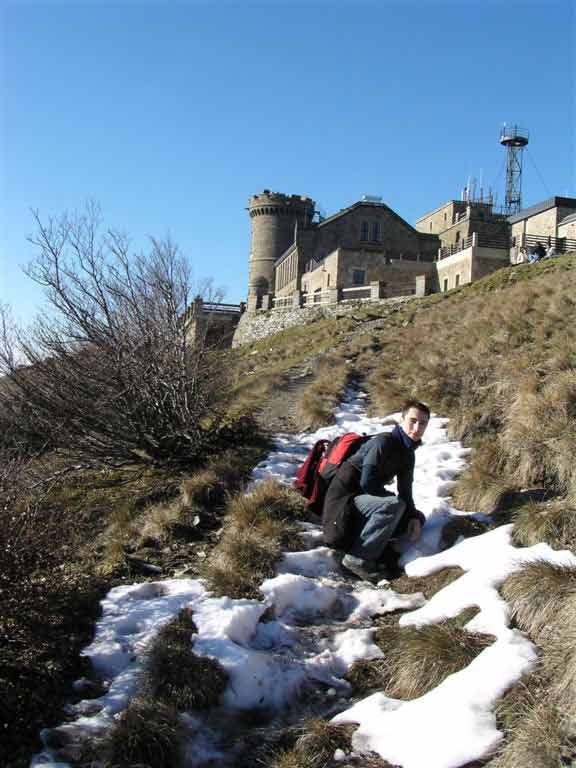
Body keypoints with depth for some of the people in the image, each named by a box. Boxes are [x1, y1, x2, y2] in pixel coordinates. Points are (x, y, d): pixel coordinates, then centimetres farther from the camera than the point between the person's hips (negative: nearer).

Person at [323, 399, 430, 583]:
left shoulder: (408, 454, 9)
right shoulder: (384, 442, -18)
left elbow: (405, 491, 9)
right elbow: (367, 483, -24)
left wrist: (414, 517, -8)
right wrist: (392, 497, -11)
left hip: (367, 499, 9)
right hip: (346, 499, -9)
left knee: (418, 518, 7)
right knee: (393, 505, -32)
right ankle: (358, 559, -23)